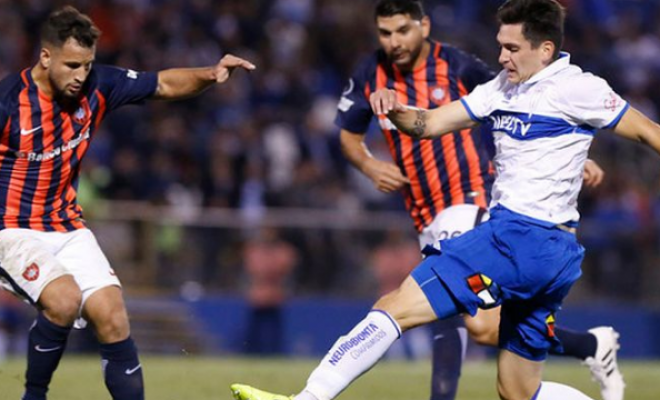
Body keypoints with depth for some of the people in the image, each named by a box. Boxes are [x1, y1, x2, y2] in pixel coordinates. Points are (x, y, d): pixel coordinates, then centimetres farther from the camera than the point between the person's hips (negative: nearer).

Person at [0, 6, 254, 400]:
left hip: (68, 227, 5)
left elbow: (164, 84, 6)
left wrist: (210, 75, -12)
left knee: (112, 317, -9)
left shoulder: (97, 85, -5)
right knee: (65, 298, -29)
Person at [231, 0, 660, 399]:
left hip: (521, 236, -9)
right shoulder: (504, 88, 17)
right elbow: (431, 123, 14)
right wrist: (396, 110, -5)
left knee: (396, 307, -12)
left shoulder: (575, 88, -6)